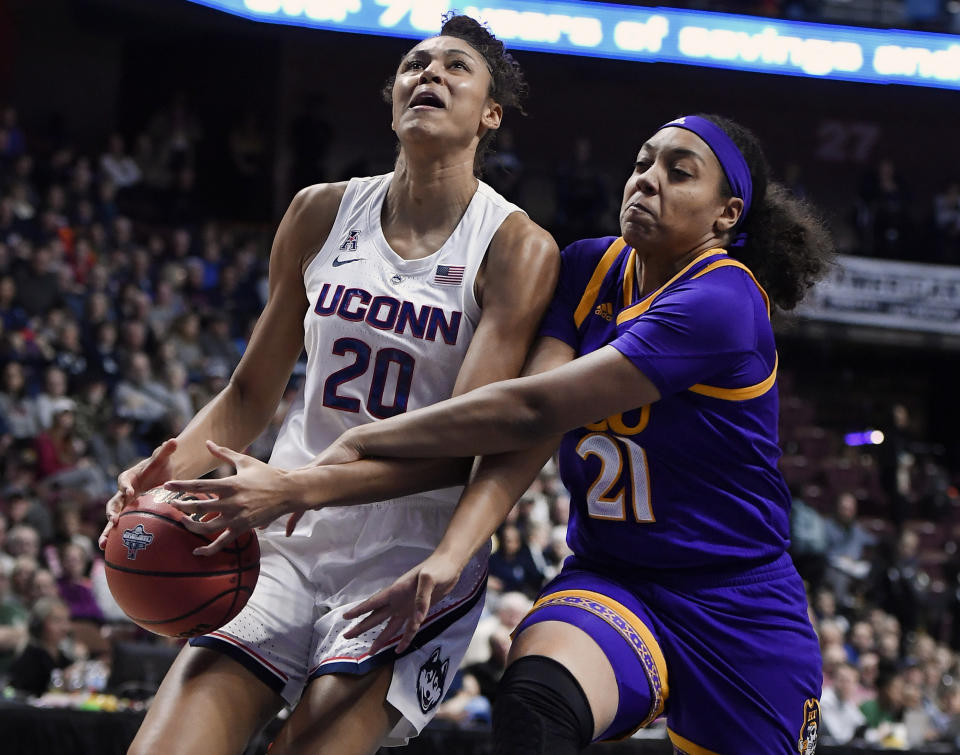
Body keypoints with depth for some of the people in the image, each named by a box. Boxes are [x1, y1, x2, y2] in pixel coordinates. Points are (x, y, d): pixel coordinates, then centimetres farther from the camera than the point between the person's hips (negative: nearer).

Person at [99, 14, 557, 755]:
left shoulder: (517, 249, -7)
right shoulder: (323, 214, 7)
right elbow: (253, 393, 14)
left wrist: (299, 487, -28)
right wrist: (173, 467, -8)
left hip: (412, 562, -3)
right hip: (286, 546, 4)